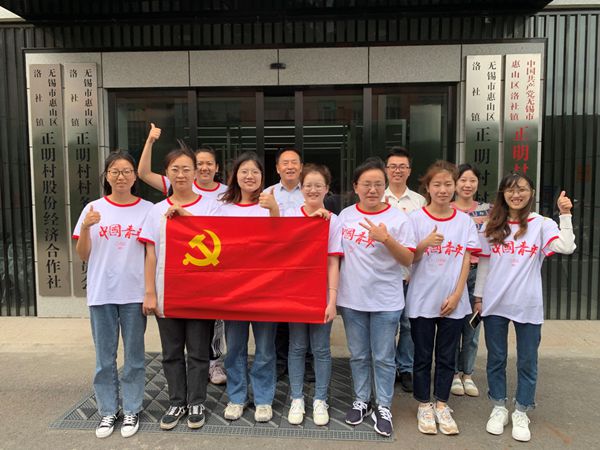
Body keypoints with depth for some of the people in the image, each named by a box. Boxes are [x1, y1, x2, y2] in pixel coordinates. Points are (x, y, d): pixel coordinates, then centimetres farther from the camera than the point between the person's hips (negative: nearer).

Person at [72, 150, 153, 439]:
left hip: (134, 293, -1)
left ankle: (132, 410, 24)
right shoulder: (94, 209, 2)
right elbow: (83, 256, 2)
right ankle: (108, 411, 27)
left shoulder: (147, 209, -1)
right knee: (104, 356, 11)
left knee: (134, 355, 9)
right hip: (101, 293, 1)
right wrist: (86, 228, -13)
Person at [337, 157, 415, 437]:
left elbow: (408, 260, -10)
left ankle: (383, 407, 25)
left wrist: (386, 239, -26)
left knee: (383, 358, 8)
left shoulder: (398, 218, -8)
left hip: (386, 301, -2)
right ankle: (361, 400, 33)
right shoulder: (345, 215, 2)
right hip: (351, 299, 3)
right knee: (358, 355, 16)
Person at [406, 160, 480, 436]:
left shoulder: (465, 221, 2)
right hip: (422, 300, -2)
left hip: (453, 301, 2)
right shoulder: (415, 219, -4)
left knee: (447, 357, 12)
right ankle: (424, 406, 24)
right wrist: (425, 244, -23)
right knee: (423, 356, 9)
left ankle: (442, 406, 27)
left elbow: (466, 260, 2)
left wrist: (456, 295, -7)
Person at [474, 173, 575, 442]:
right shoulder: (492, 226, 5)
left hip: (528, 306, -1)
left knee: (527, 361, 8)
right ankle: (499, 409, 28)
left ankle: (521, 413, 25)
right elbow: (483, 264, 7)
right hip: (495, 304, 2)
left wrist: (565, 215, -21)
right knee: (496, 358, 11)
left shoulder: (541, 224, -1)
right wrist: (478, 296, 7)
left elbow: (567, 247, -18)